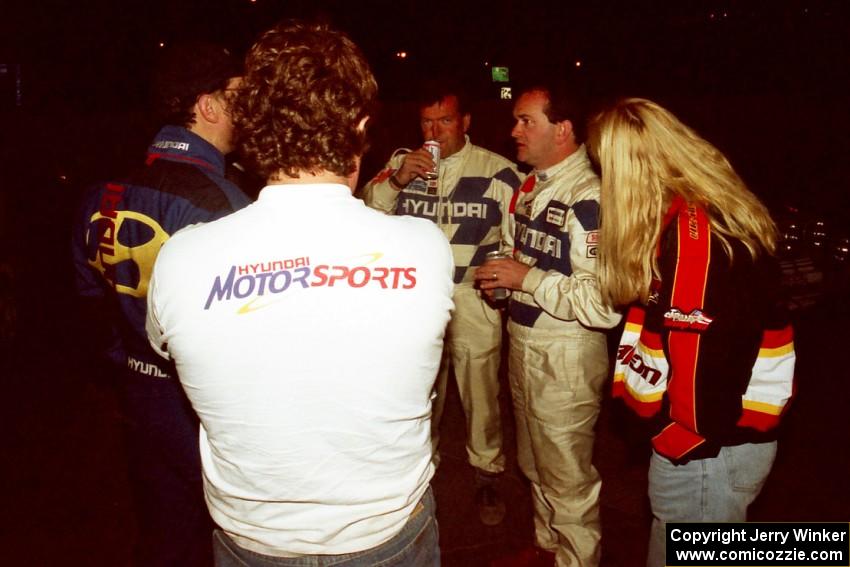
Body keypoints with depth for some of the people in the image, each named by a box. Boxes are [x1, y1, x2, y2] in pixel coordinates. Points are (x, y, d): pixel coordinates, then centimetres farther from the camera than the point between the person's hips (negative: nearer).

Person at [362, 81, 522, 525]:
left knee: (481, 393, 8)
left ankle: (487, 474, 31)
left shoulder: (498, 171, -4)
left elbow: (518, 237, -1)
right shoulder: (402, 163, 4)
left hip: (474, 300, -2)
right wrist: (397, 180, -18)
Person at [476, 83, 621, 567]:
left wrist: (527, 279, -23)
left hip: (566, 358, -9)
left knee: (568, 480, 10)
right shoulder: (533, 186, 7)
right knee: (536, 467, 25)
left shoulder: (588, 197, -22)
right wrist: (503, 276, 1)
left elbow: (605, 305, -30)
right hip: (524, 345, 9)